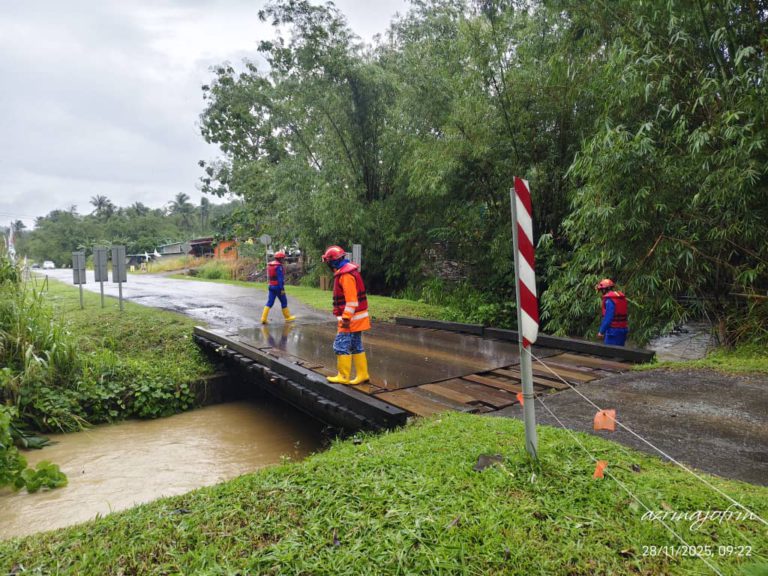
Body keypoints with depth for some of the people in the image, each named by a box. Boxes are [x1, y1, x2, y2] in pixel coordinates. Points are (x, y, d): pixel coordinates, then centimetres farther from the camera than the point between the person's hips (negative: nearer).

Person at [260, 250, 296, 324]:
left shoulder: (270, 265, 10)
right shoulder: (278, 266, -16)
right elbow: (280, 278, -20)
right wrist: (282, 289, -20)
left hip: (271, 286, 7)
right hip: (278, 287, -7)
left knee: (269, 302, 5)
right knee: (284, 302, 8)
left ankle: (263, 318, -5)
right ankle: (288, 317, 19)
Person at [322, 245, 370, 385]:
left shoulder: (346, 274, -19)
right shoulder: (346, 271, 13)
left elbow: (351, 299, -23)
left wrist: (346, 318, -23)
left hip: (351, 319, -10)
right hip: (355, 318, 10)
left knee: (341, 346, -3)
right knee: (356, 346, 13)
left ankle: (343, 377, 4)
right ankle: (362, 374, 17)